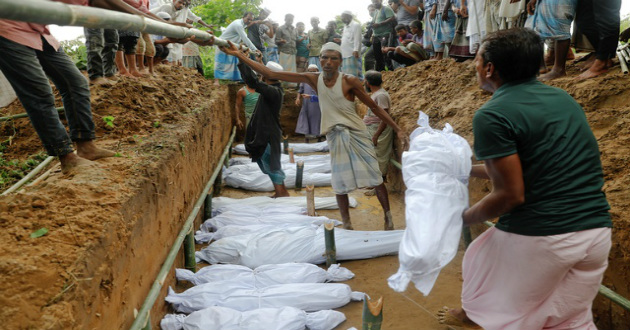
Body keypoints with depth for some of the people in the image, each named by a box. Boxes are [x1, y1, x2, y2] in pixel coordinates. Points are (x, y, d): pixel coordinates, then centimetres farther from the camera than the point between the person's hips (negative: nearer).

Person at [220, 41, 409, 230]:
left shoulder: (349, 81, -12)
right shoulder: (313, 79, -4)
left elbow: (375, 108, -5)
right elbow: (270, 75, -5)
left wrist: (398, 130, -10)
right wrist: (239, 55, -9)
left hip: (356, 134, -2)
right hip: (335, 138, 3)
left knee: (375, 178, 3)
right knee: (340, 184, 5)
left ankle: (388, 216, 22)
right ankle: (347, 225, 18)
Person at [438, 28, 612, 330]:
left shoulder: (492, 115, -14)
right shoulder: (563, 98, 11)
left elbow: (510, 195, -16)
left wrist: (464, 219, 1)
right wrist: (469, 169, 27)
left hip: (540, 236, -6)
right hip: (597, 230, 6)